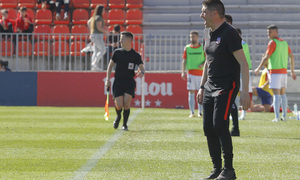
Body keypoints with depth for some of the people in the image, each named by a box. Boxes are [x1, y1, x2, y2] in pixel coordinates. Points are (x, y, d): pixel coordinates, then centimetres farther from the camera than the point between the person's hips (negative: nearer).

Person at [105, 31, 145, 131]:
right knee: (119, 105, -9)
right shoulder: (117, 52, 5)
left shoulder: (135, 55, 0)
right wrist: (108, 79, 5)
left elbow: (142, 67, -5)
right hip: (118, 82, 1)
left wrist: (142, 72, -30)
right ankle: (118, 116, 27)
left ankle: (125, 124, 4)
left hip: (129, 83, -1)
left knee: (126, 103, -16)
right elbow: (110, 65, 12)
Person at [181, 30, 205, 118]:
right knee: (191, 92, -2)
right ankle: (192, 112, 0)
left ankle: (200, 112, 7)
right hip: (190, 73, 1)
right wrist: (183, 72, -1)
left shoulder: (203, 48, 4)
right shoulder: (187, 48, 8)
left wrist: (203, 64, -13)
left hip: (201, 73, -1)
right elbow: (184, 60, 8)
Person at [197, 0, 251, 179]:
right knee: (208, 128, 5)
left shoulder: (229, 33, -14)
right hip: (210, 88, 8)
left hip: (227, 87, -8)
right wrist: (202, 87, 23)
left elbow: (243, 63, -16)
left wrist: (245, 91, -21)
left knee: (220, 125, -17)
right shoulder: (208, 33, 13)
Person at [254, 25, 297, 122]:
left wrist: (258, 69, -3)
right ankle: (284, 116, 15)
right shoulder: (284, 42, 14)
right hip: (284, 71, 7)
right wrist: (292, 71, 24)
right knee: (283, 93, 14)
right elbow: (291, 56, 17)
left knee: (276, 94, -9)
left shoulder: (272, 43, -9)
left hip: (275, 71, -7)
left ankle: (277, 117, -14)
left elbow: (266, 57, -13)